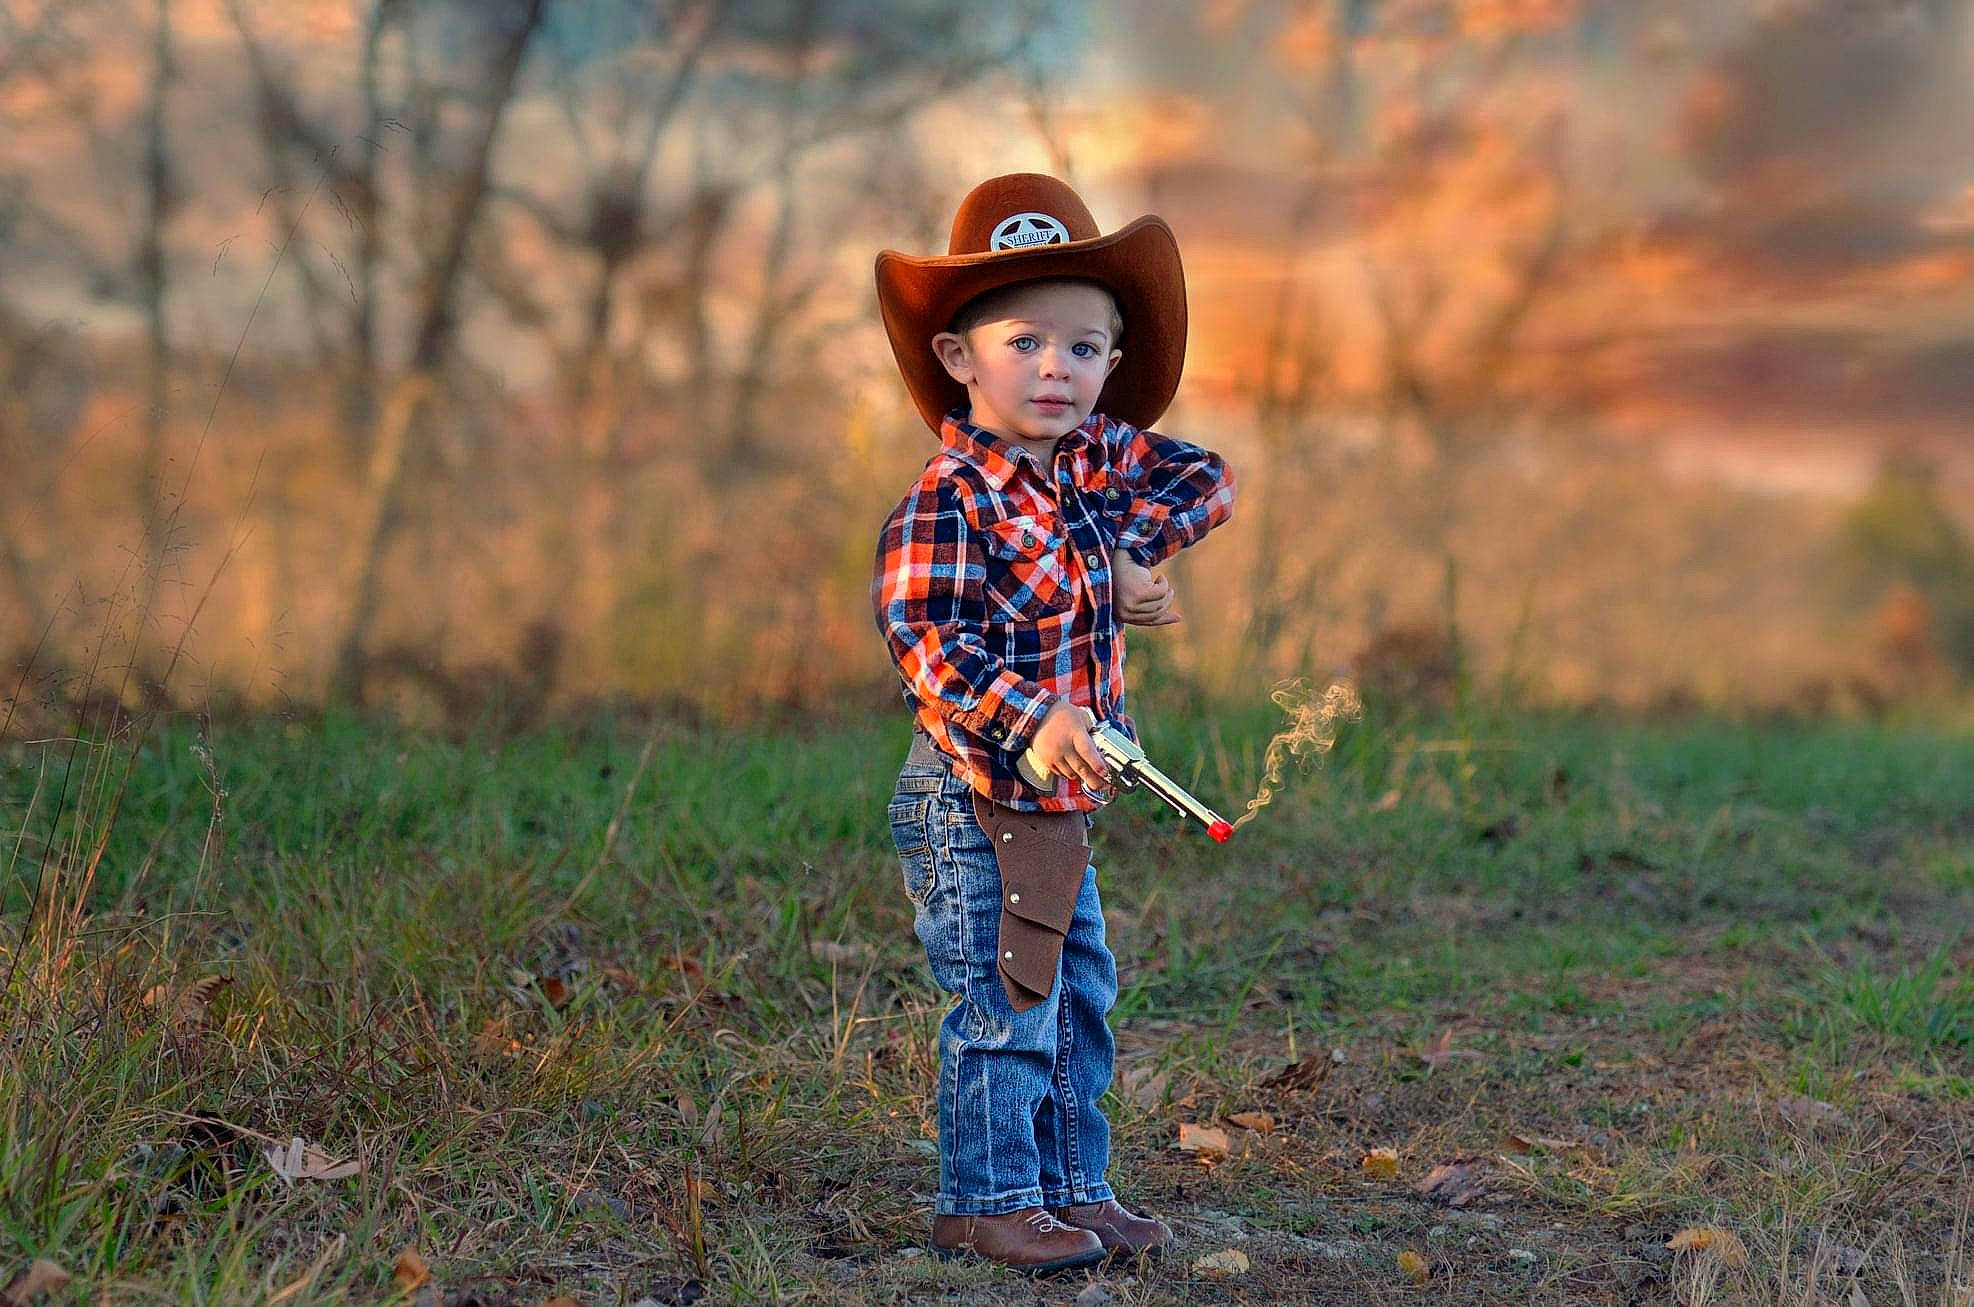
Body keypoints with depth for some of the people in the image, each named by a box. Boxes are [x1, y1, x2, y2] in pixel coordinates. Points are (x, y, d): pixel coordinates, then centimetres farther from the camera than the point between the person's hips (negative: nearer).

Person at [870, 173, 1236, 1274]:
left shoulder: (1099, 457, 4)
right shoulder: (949, 500, -19)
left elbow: (1206, 478, 15)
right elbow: (923, 631, -27)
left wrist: (1131, 547, -3)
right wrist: (1030, 720, -37)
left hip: (1061, 795, 8)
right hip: (972, 796, -8)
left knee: (1081, 998, 15)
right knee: (1005, 1008, -3)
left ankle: (1075, 1191, 27)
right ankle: (988, 1205, 10)